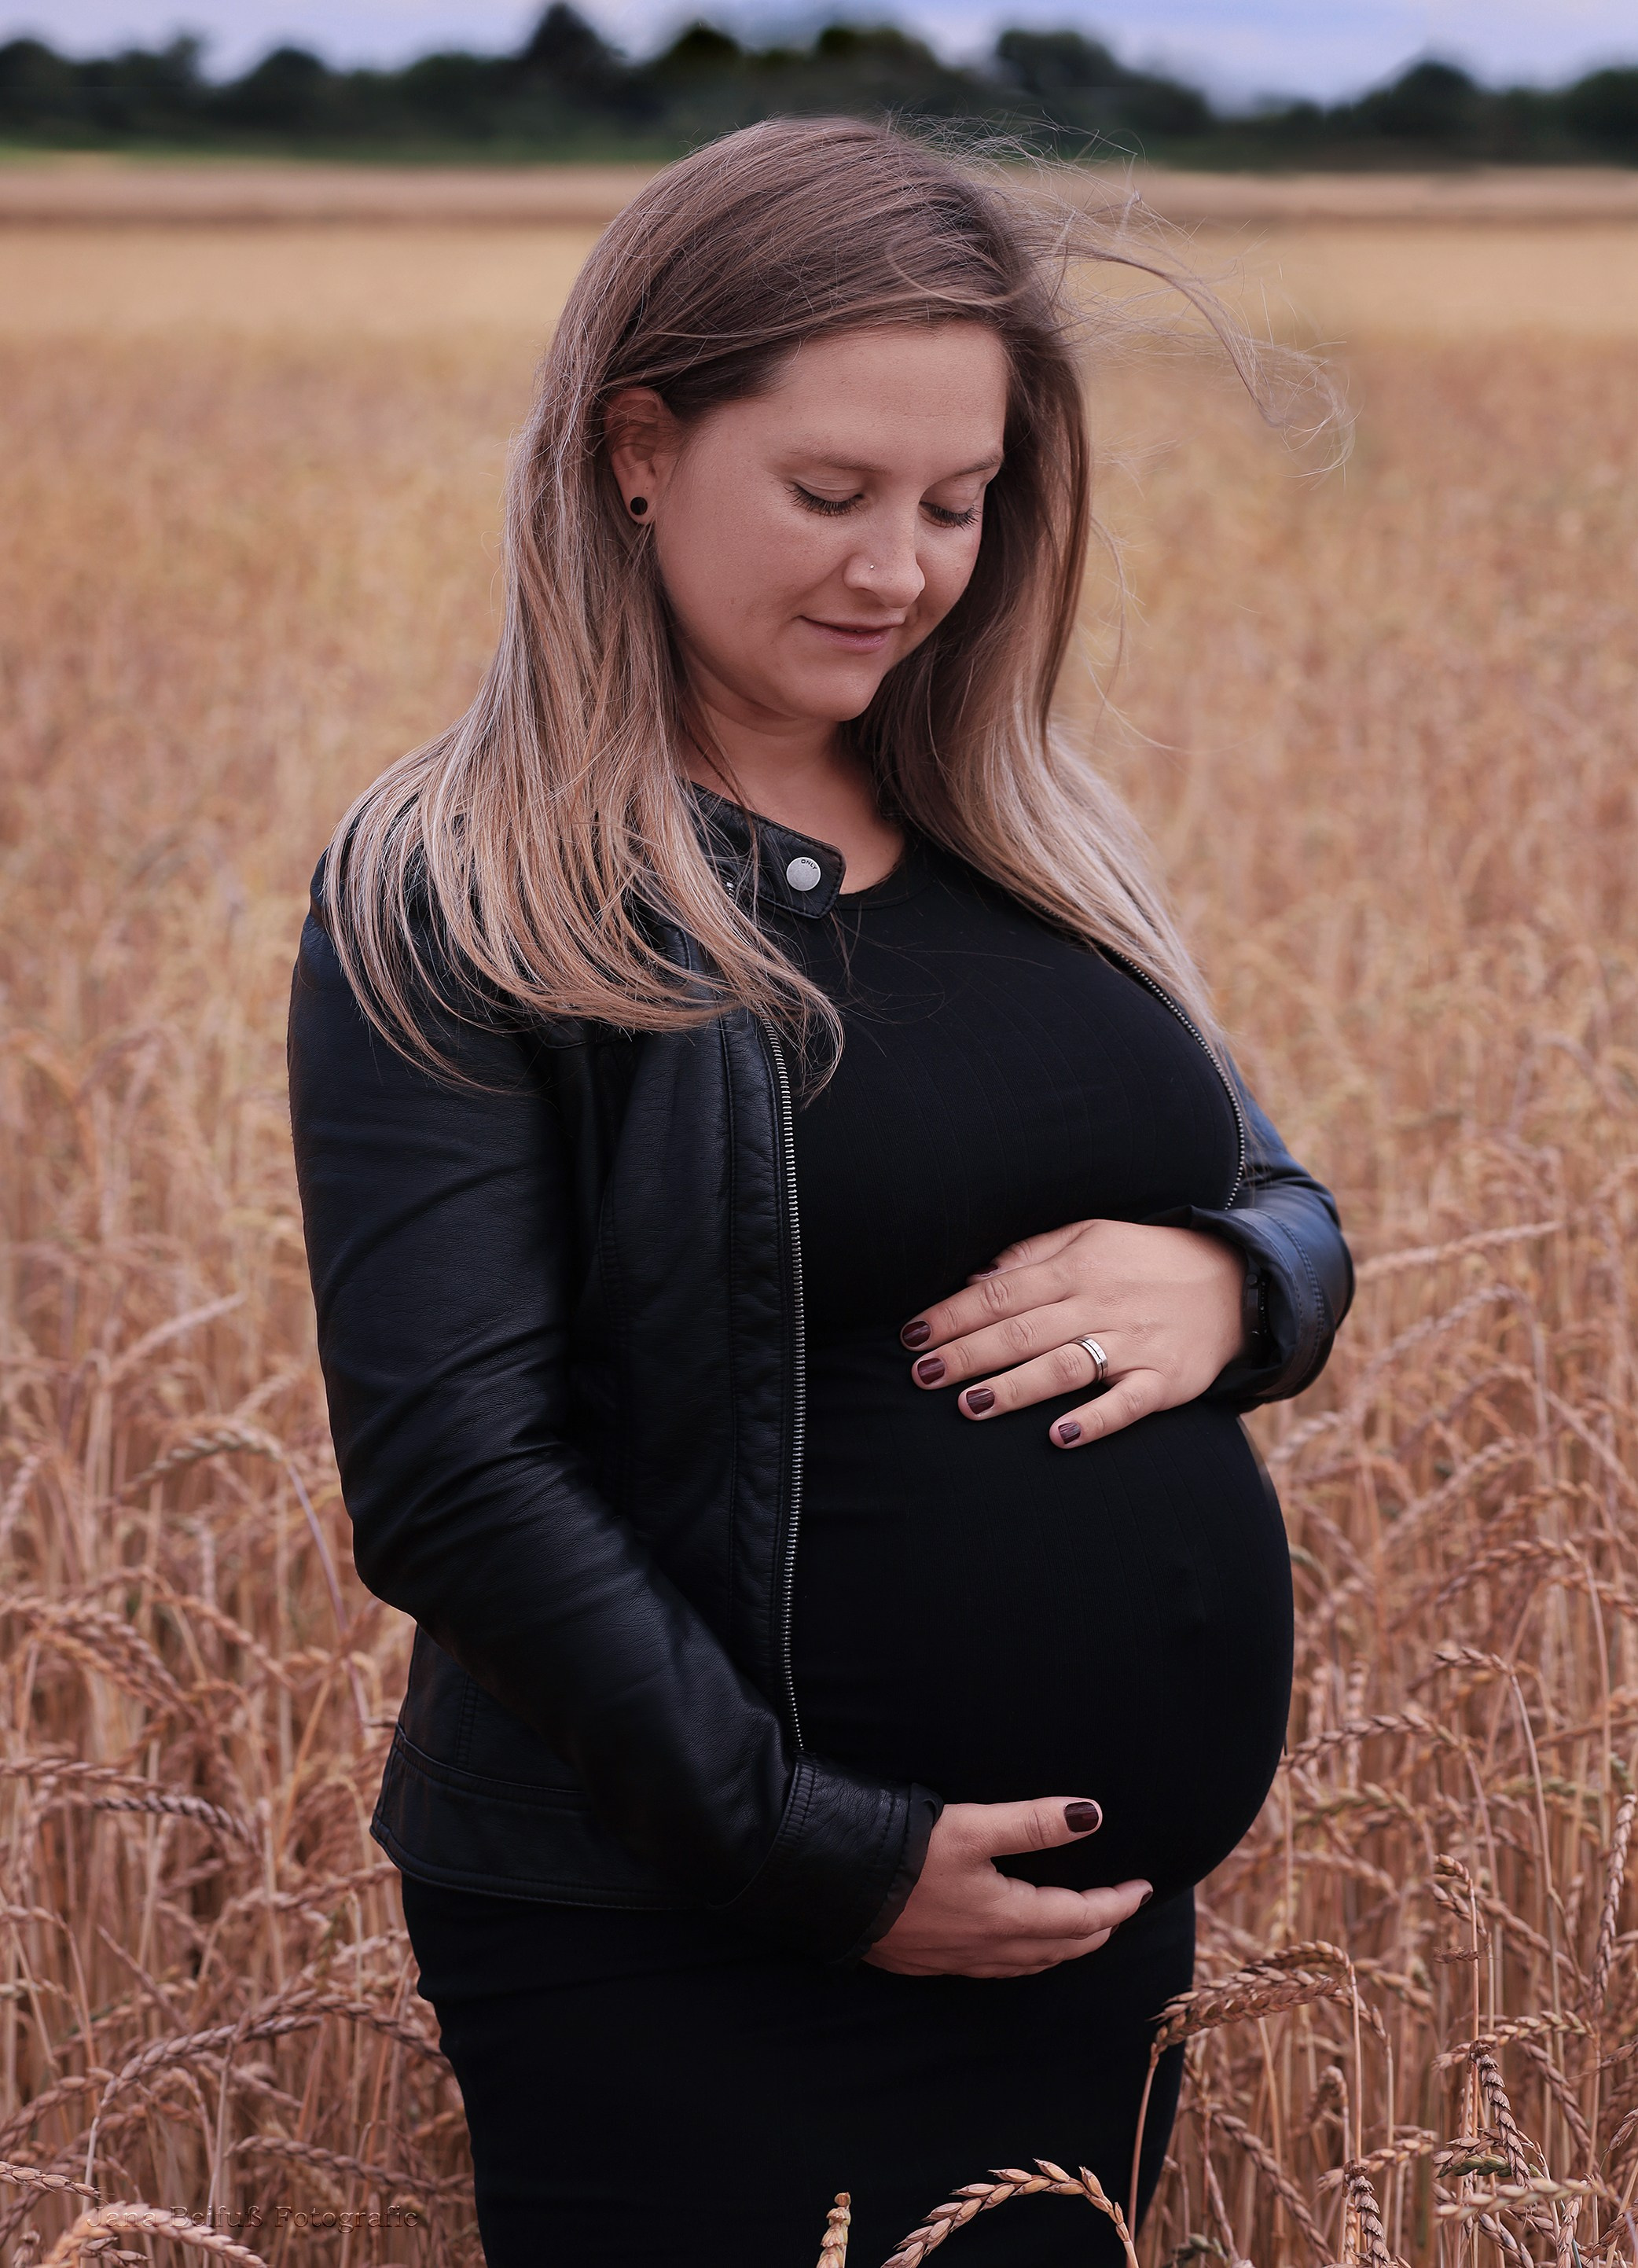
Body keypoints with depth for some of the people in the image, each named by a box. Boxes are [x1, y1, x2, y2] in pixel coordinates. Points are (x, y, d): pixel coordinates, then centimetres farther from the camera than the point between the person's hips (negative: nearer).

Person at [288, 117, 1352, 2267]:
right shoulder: (455, 902, -10)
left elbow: (1286, 1203, 14)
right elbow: (452, 1467, -15)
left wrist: (1221, 1281, -10)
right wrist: (816, 1853, -20)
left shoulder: (1030, 841, 8)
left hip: (1113, 1919, 6)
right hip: (689, 1965, -6)